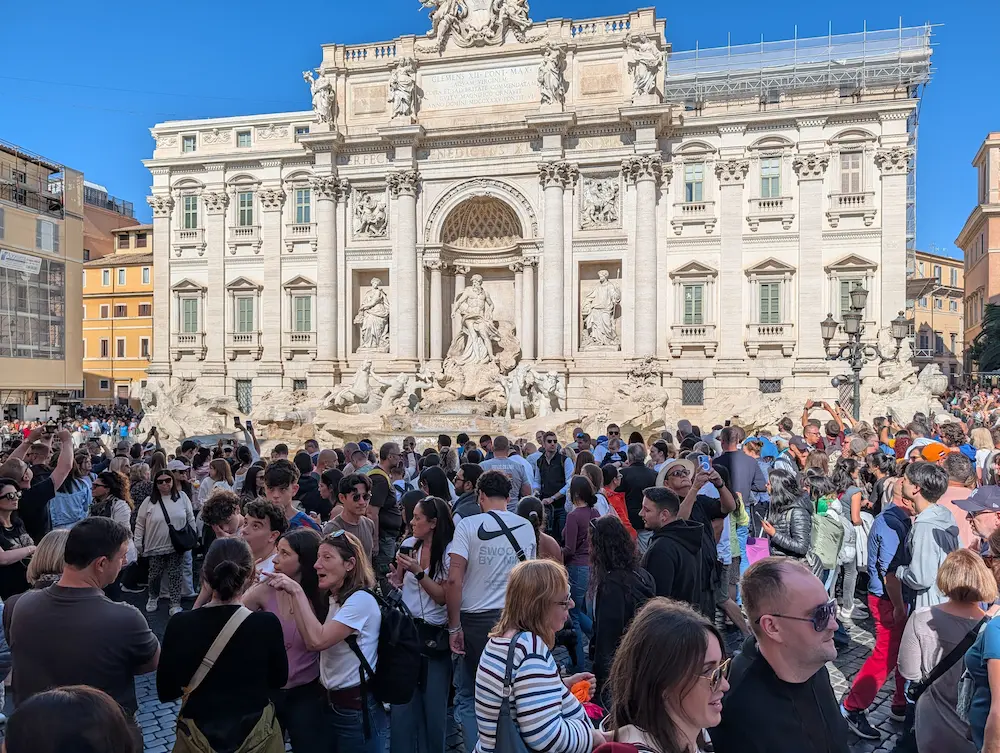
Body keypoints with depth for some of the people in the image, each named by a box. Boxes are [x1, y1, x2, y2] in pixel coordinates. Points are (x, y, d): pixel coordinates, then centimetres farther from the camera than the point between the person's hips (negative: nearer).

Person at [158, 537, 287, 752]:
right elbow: (278, 680, -4)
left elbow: (165, 692, -5)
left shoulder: (180, 624, -18)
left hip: (198, 735, 1)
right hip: (256, 734, 0)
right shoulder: (267, 624, -22)